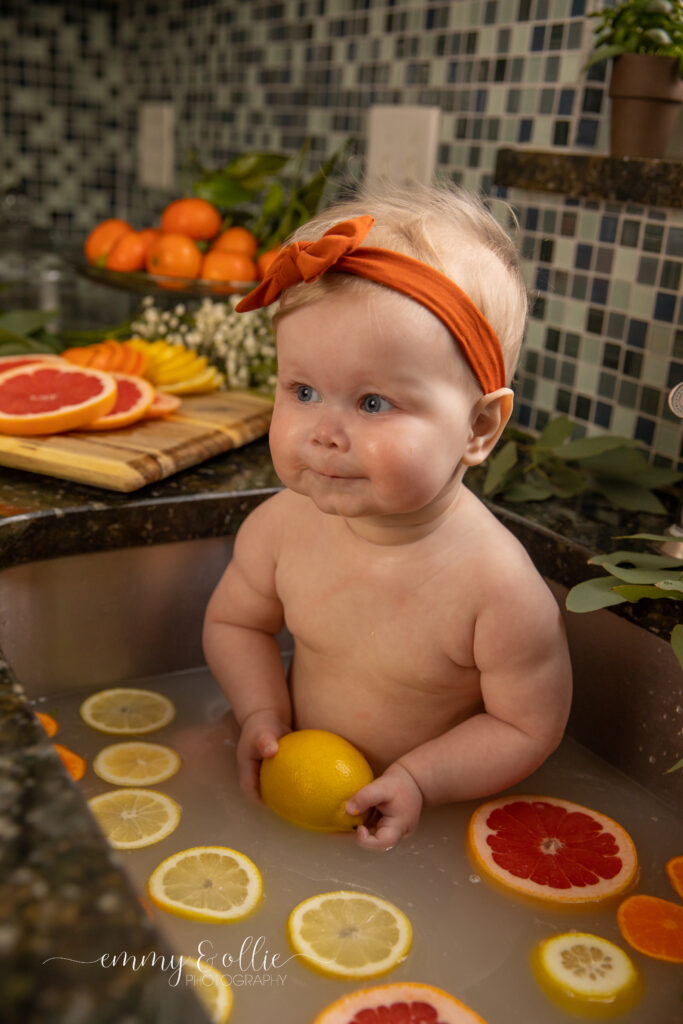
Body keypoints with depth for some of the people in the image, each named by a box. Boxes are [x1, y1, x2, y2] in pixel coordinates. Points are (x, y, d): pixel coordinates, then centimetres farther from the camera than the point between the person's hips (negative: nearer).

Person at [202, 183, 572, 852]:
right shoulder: (281, 526, -15)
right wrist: (263, 711, -11)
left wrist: (420, 779, -24)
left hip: (421, 817, -2)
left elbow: (529, 729, -14)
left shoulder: (499, 588, -28)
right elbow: (234, 621, 5)